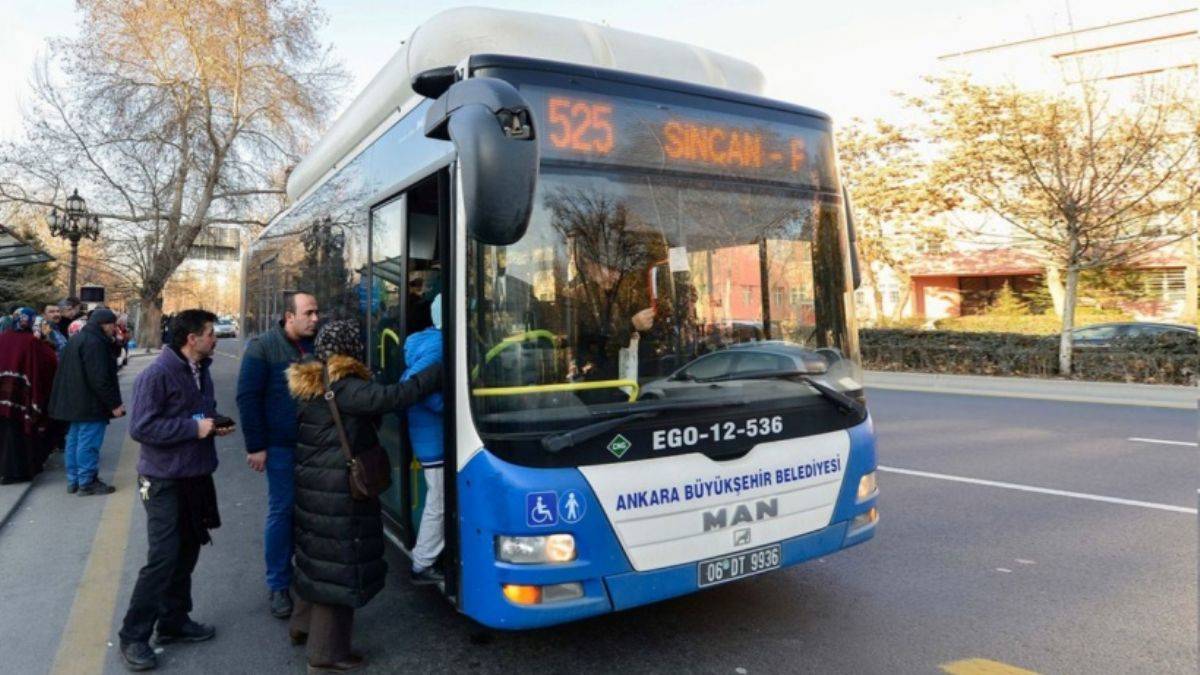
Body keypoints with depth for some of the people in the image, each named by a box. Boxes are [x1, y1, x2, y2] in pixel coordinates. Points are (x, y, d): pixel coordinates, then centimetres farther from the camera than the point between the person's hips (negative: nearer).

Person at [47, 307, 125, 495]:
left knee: (75, 440, 16)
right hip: (90, 403, -11)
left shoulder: (77, 338, 15)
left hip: (74, 402, 11)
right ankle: (87, 482, 3)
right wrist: (114, 404, -18)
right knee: (88, 443, -3)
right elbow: (99, 379, -24)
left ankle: (73, 480, 25)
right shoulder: (94, 342, -19)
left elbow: (67, 372, 21)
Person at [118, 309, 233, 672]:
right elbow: (141, 427, -21)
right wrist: (194, 428, -22)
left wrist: (214, 424, 0)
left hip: (195, 477, 8)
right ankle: (134, 636, 10)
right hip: (164, 481, -8)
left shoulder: (200, 370, 7)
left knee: (187, 553, 15)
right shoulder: (157, 374, -18)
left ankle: (174, 621, 29)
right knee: (163, 558, -5)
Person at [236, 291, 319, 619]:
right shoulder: (263, 347, -8)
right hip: (282, 446, -4)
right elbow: (248, 397, -7)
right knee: (282, 511, 3)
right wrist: (255, 446, -10)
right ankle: (278, 585, 17)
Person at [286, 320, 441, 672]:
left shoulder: (312, 383, 8)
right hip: (338, 489, -9)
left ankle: (304, 624, 40)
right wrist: (439, 372, -24)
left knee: (318, 554, 23)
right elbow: (391, 397, -29)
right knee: (340, 562, 1)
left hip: (313, 481, 9)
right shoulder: (344, 388, -21)